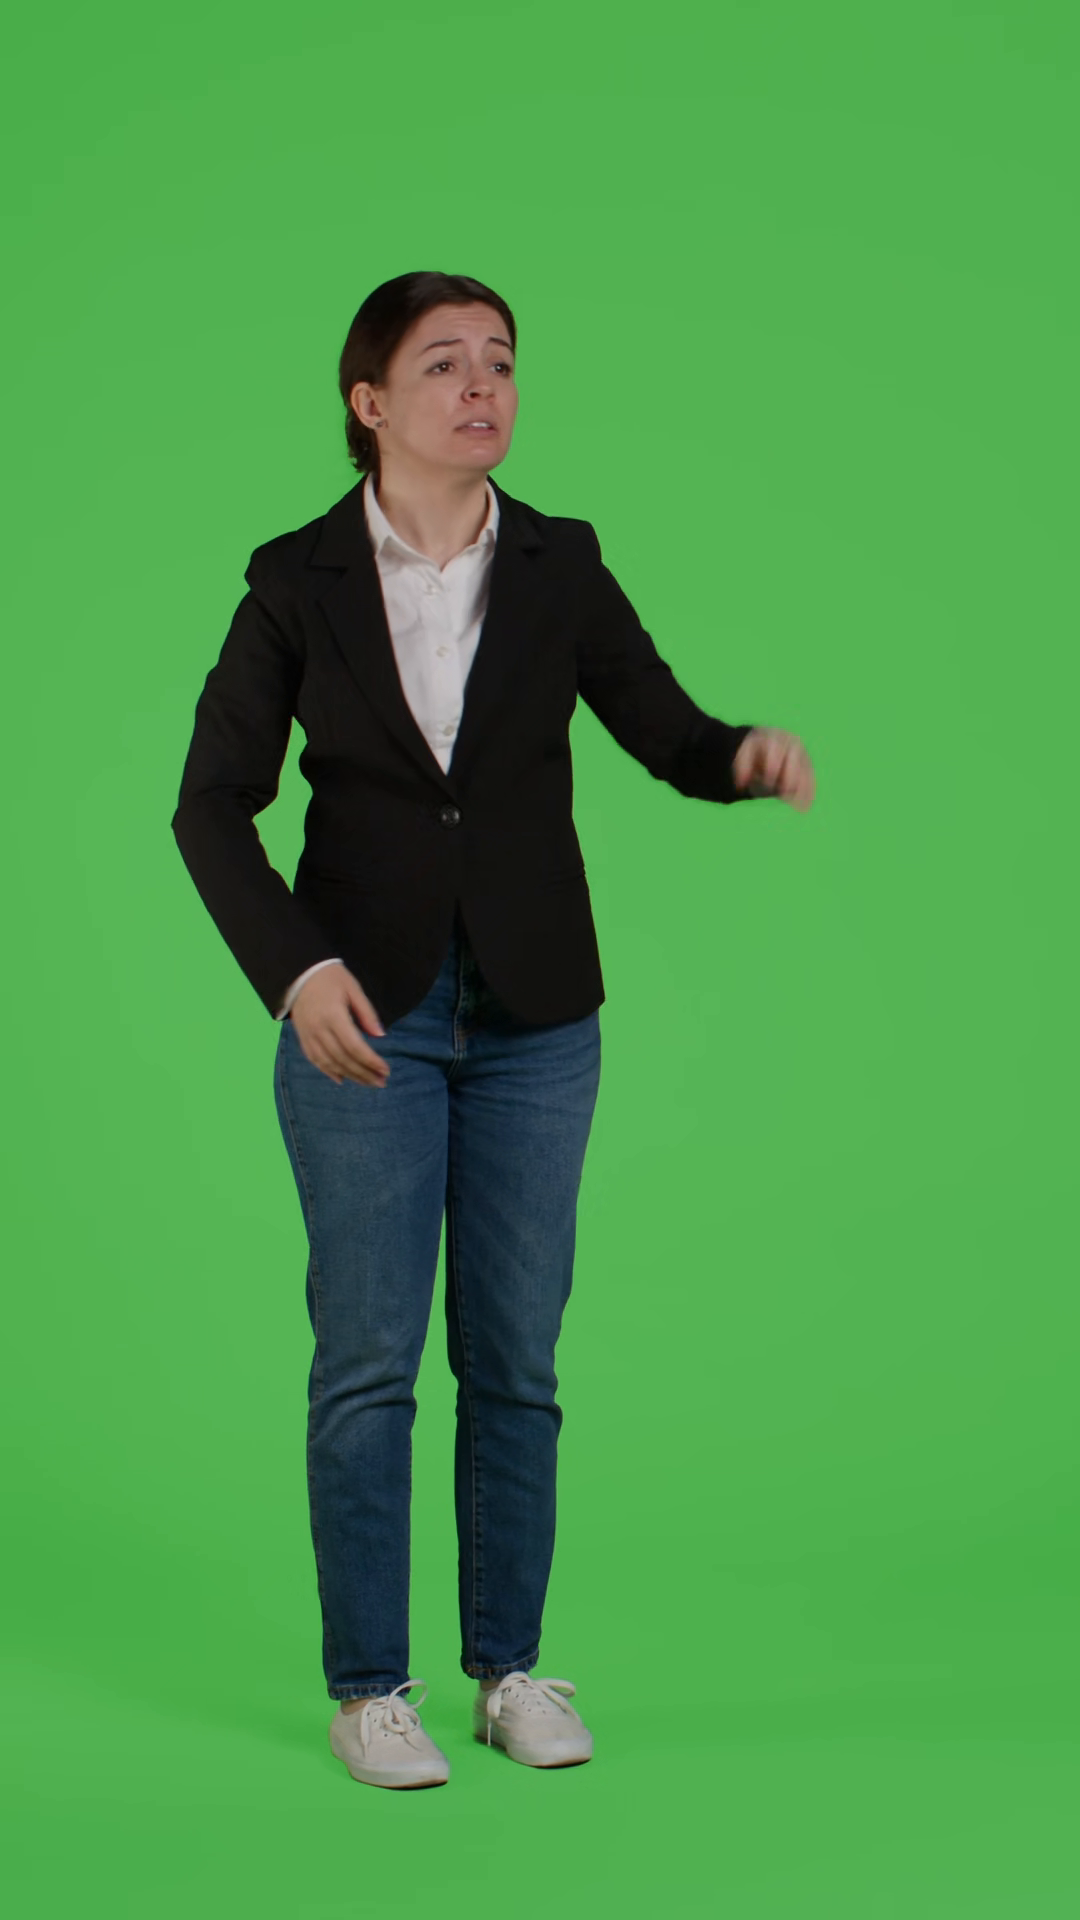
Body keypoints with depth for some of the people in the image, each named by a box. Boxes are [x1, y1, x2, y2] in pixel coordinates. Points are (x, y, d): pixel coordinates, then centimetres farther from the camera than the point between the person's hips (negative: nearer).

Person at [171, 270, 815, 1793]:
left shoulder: (560, 565, 1)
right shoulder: (298, 579, -4)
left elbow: (673, 740, -4)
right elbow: (213, 805, -6)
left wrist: (754, 753, -27)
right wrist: (296, 970, -20)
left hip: (536, 1013, 2)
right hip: (363, 1010, -2)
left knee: (516, 1356, 7)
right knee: (369, 1358, 1)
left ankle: (511, 1665, 20)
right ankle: (367, 1686, 11)